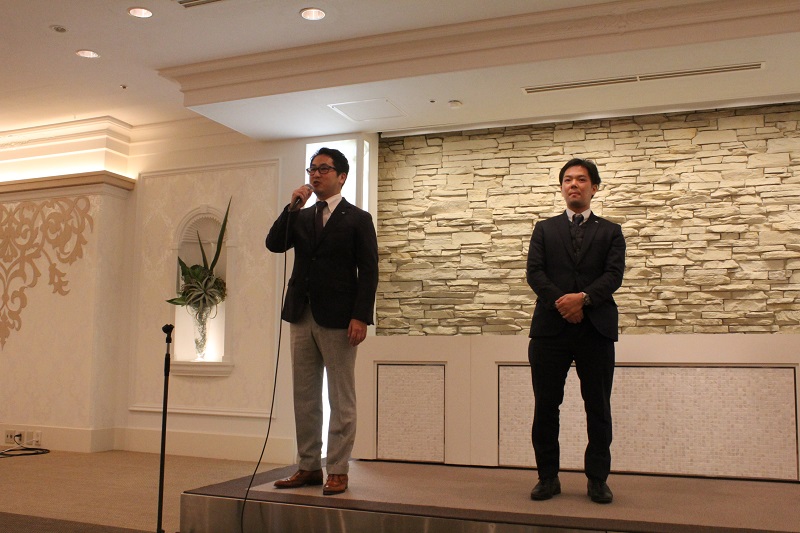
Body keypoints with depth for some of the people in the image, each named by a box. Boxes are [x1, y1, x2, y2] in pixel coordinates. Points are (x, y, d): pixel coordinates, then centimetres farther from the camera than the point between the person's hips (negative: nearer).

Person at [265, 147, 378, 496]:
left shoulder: (357, 219, 1)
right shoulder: (300, 217, 16)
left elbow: (368, 272, -6)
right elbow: (274, 244, 1)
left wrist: (360, 317, -15)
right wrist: (293, 206, -5)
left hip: (338, 320, -5)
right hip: (302, 317, 6)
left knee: (341, 400, 1)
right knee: (304, 398, 10)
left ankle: (337, 471, 8)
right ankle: (309, 467, 20)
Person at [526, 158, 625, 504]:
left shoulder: (610, 231, 13)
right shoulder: (544, 229, 15)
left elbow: (614, 275, -2)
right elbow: (534, 272, 1)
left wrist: (583, 298, -19)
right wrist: (560, 301, -15)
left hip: (596, 328, 0)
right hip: (550, 327, 1)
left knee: (598, 408, 4)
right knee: (545, 406, 3)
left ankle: (597, 479, 15)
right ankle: (548, 477, 15)